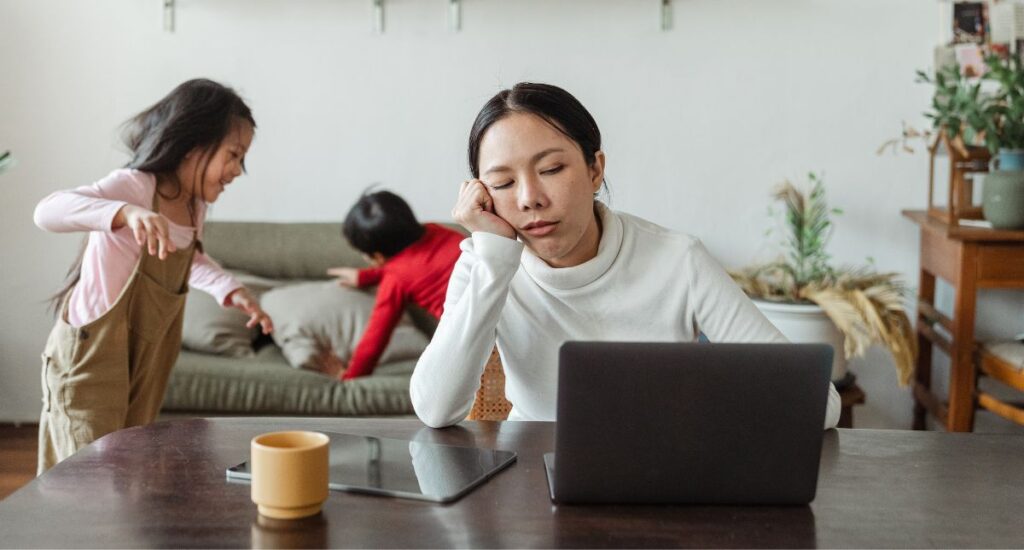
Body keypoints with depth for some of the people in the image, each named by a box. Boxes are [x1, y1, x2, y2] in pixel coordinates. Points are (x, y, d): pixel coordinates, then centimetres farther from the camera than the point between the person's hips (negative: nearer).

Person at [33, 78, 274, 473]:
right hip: (91, 356, -8)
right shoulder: (135, 186, -21)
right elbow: (48, 212, -38)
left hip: (146, 362, 8)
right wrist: (127, 213, -54)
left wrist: (231, 291, 6)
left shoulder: (195, 205, 3)